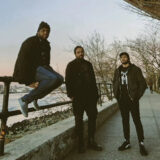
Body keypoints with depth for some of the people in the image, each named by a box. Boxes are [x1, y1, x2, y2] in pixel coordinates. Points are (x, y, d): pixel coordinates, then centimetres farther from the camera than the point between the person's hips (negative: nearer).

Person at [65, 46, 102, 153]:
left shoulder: (88, 64, 16)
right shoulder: (71, 65, 2)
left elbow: (93, 79, 18)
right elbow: (68, 81, -4)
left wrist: (96, 94, 11)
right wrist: (71, 94, -13)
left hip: (90, 96, 5)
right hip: (78, 97, -5)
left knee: (93, 116, 6)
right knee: (79, 119, 4)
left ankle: (91, 141, 19)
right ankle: (81, 143, 15)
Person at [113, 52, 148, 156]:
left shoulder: (135, 69, -2)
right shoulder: (118, 71, 11)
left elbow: (143, 84, -3)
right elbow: (115, 83, 20)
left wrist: (137, 97, -8)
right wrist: (116, 95, 7)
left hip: (132, 100, -4)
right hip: (122, 100, 4)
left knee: (137, 121, -1)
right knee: (125, 121, 10)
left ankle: (141, 144, 9)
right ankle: (127, 142, 21)